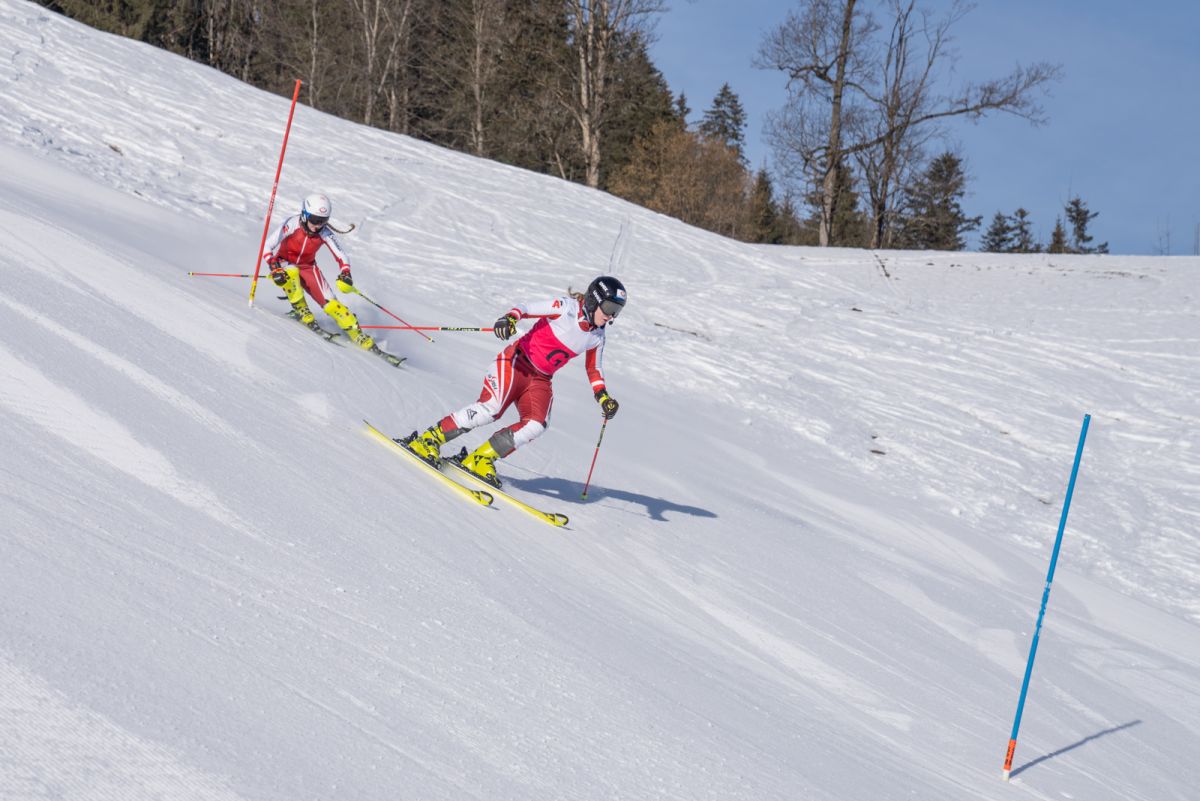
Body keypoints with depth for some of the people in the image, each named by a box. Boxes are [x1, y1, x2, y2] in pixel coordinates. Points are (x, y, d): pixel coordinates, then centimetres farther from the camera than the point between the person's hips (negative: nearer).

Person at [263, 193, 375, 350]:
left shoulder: (325, 232, -18)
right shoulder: (292, 224, -27)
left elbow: (342, 256, -15)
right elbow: (268, 247, -25)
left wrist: (345, 274, -34)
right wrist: (274, 269, -39)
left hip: (307, 267, 2)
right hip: (283, 264, -2)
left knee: (330, 303, -14)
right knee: (291, 273, -39)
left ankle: (359, 336, -7)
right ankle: (302, 311, -19)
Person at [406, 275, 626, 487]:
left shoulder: (597, 337, 7)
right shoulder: (567, 307, -11)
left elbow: (593, 369, 21)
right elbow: (526, 308, -16)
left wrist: (603, 396, 8)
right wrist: (509, 318, -37)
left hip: (540, 380, 6)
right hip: (517, 362, -6)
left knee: (536, 425, -20)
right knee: (490, 408, -25)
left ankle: (481, 459, -10)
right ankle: (430, 439, -13)